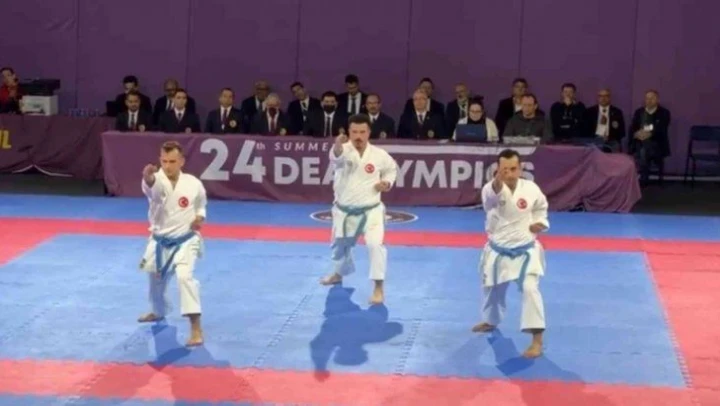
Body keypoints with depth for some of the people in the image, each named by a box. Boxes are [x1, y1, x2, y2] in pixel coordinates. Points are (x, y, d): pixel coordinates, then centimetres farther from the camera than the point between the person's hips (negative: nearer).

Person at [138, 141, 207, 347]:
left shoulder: (194, 184, -10)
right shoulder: (158, 180, -13)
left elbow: (201, 205, 11)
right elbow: (151, 186, -41)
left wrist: (200, 217, -10)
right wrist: (148, 177, -64)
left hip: (185, 241, -3)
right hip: (160, 242, 3)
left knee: (185, 276, -28)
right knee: (156, 281, 23)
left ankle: (196, 328, -26)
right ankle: (158, 312, 56)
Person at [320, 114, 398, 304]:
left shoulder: (379, 155, -8)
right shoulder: (344, 150, -13)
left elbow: (392, 168, 13)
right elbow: (337, 156, -40)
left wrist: (387, 183, -7)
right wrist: (338, 146, -63)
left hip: (370, 210, -2)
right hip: (344, 211, 2)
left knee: (375, 244, -25)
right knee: (340, 245, 24)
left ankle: (378, 287, -14)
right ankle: (339, 273, 56)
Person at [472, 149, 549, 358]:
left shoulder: (531, 189, -11)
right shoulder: (491, 189, -18)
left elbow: (541, 208, 12)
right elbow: (493, 194, -46)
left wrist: (540, 223, -9)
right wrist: (498, 180, -68)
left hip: (525, 250, -2)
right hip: (498, 251, 2)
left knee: (530, 288, -22)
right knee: (492, 288, 23)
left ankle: (537, 341, -17)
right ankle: (491, 321, 55)